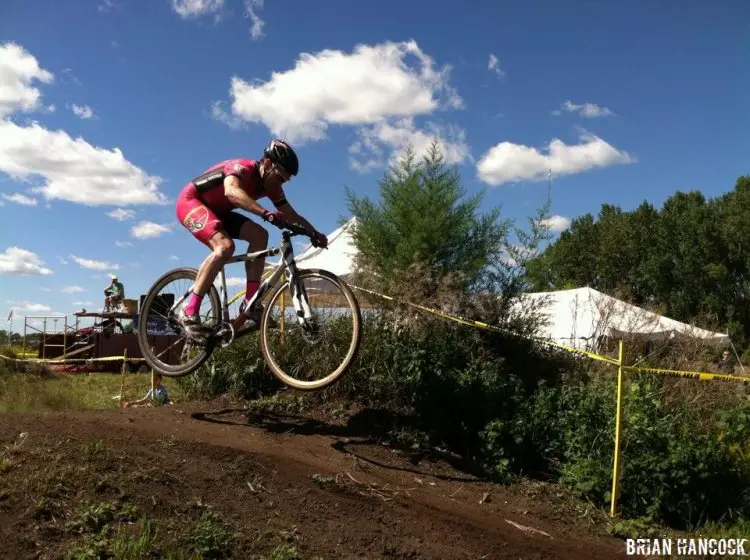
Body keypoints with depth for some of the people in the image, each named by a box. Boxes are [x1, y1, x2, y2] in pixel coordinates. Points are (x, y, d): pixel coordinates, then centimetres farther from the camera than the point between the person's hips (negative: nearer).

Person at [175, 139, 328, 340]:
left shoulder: (271, 186, -4)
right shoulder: (242, 168, -28)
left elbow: (293, 215, -5)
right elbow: (232, 191, -50)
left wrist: (314, 233, -23)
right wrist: (265, 213, -63)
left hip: (216, 210, 8)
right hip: (191, 201, -8)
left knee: (259, 235, -12)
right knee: (225, 246, -32)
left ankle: (250, 303, -12)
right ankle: (188, 311, -27)